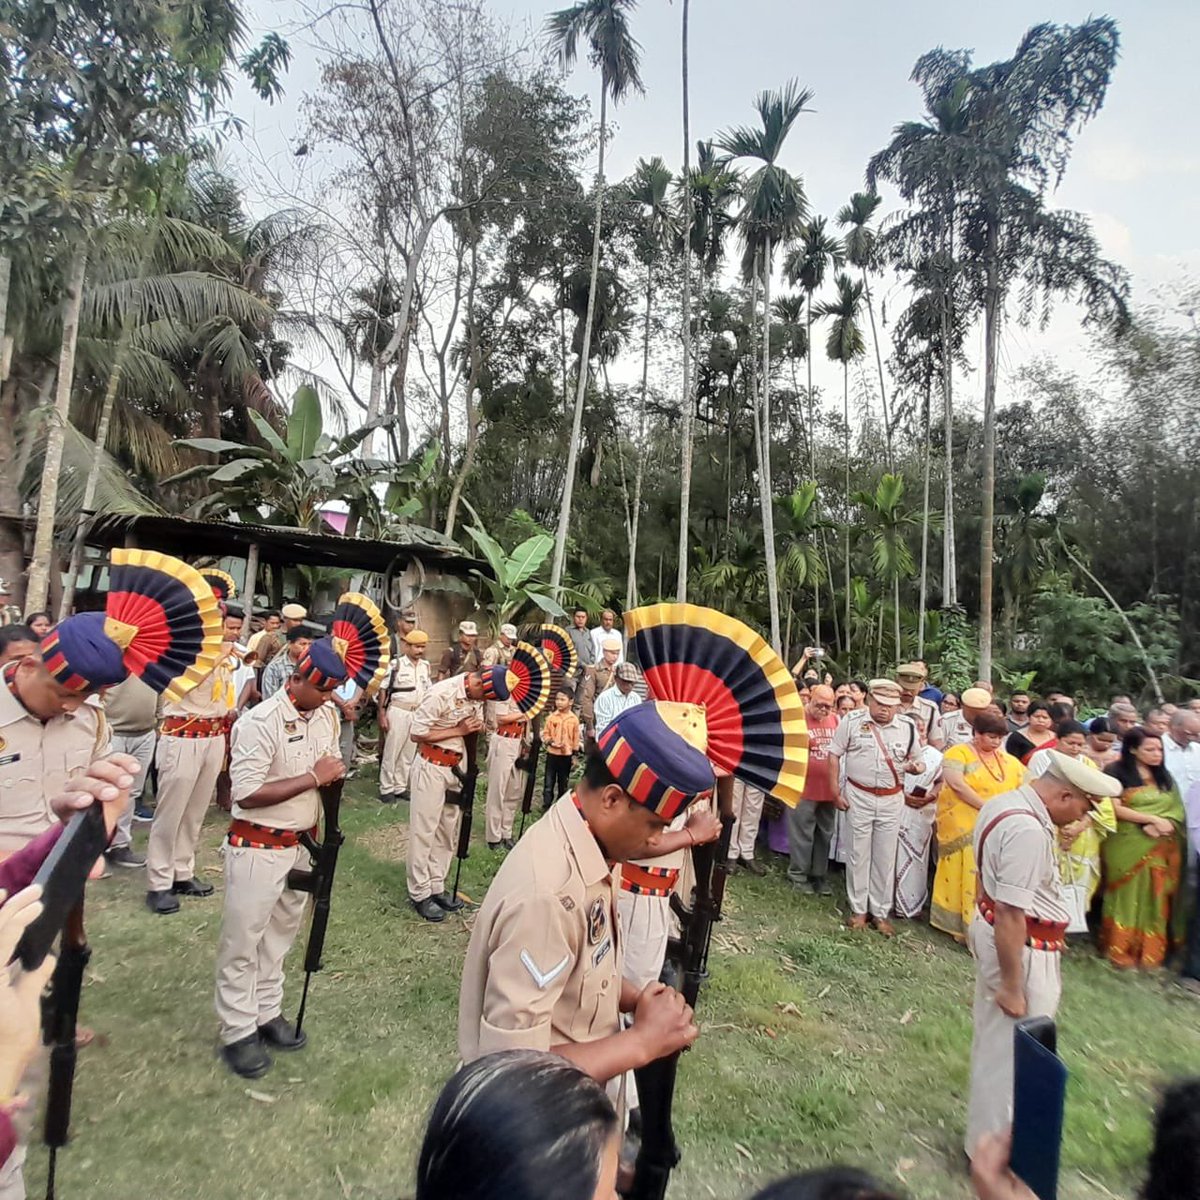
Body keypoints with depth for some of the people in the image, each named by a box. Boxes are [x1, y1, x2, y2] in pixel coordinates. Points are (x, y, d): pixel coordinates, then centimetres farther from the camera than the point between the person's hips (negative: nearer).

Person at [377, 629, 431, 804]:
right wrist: (382, 715, -11)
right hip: (398, 711, -5)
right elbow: (383, 690, -8)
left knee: (409, 752, 11)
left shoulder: (425, 666, 6)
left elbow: (429, 690, 15)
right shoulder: (396, 664, -10)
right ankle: (386, 788, 12)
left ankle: (400, 786, 22)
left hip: (418, 713, 5)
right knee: (391, 751, 2)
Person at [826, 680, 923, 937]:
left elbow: (916, 759, 11)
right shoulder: (852, 721, -8)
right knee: (859, 854, 7)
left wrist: (916, 767, -15)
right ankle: (858, 909, 22)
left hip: (892, 800, 2)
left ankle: (881, 912, 24)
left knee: (885, 857, 10)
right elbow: (834, 755, -3)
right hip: (859, 797, -2)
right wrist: (835, 792, -7)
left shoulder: (908, 727, -2)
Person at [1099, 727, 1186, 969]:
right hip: (1127, 847, -5)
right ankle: (1120, 950, 12)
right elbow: (1114, 808, -12)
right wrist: (1152, 819, -17)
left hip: (1160, 848, 5)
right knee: (1127, 896, 2)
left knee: (1154, 898, 9)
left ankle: (1151, 952, 20)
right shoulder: (1117, 773, -6)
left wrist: (1162, 826, -14)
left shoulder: (1164, 776, 12)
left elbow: (1177, 810, 5)